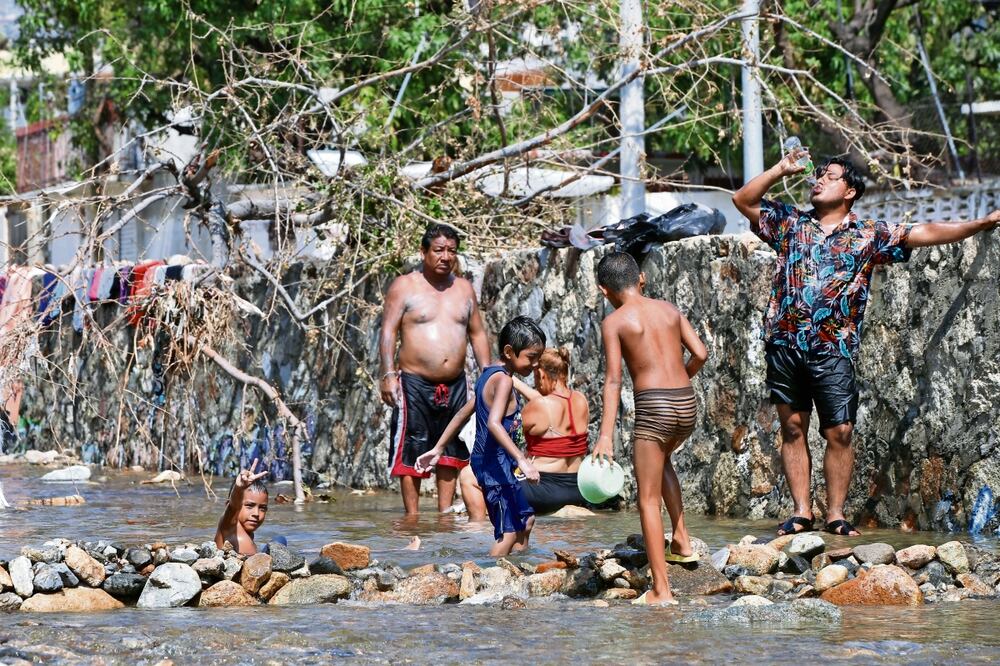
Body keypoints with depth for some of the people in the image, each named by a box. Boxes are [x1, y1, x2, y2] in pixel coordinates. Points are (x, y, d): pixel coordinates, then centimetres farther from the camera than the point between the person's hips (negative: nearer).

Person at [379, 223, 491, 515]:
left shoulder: (464, 289, 13)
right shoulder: (404, 286, -1)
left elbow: (477, 333, 18)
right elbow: (388, 331, -7)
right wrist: (388, 374, -17)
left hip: (455, 385, 5)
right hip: (415, 384, -5)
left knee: (451, 452, 7)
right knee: (411, 454, -5)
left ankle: (445, 513, 14)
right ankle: (412, 516, 0)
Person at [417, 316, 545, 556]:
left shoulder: (488, 374, 13)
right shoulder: (503, 380, -17)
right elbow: (494, 423, -30)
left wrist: (438, 449, 25)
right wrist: (522, 460, -37)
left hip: (484, 460, 10)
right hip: (497, 463, -10)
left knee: (526, 520, 20)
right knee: (509, 533, -12)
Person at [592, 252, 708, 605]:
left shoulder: (614, 321, -1)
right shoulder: (669, 309, 12)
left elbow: (613, 379, -10)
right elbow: (700, 354, 7)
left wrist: (605, 435, -15)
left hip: (652, 408, -6)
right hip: (688, 405, 6)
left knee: (648, 499, 2)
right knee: (661, 458, 36)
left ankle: (661, 590, -3)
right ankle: (682, 542, 29)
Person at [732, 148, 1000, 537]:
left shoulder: (869, 235, 6)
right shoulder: (789, 223, 13)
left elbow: (926, 233, 2)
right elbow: (743, 200, 12)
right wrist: (781, 170, 3)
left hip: (833, 349, -2)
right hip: (784, 345, 2)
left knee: (839, 433, -4)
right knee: (793, 429, 5)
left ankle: (836, 515, 5)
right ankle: (801, 513, 11)